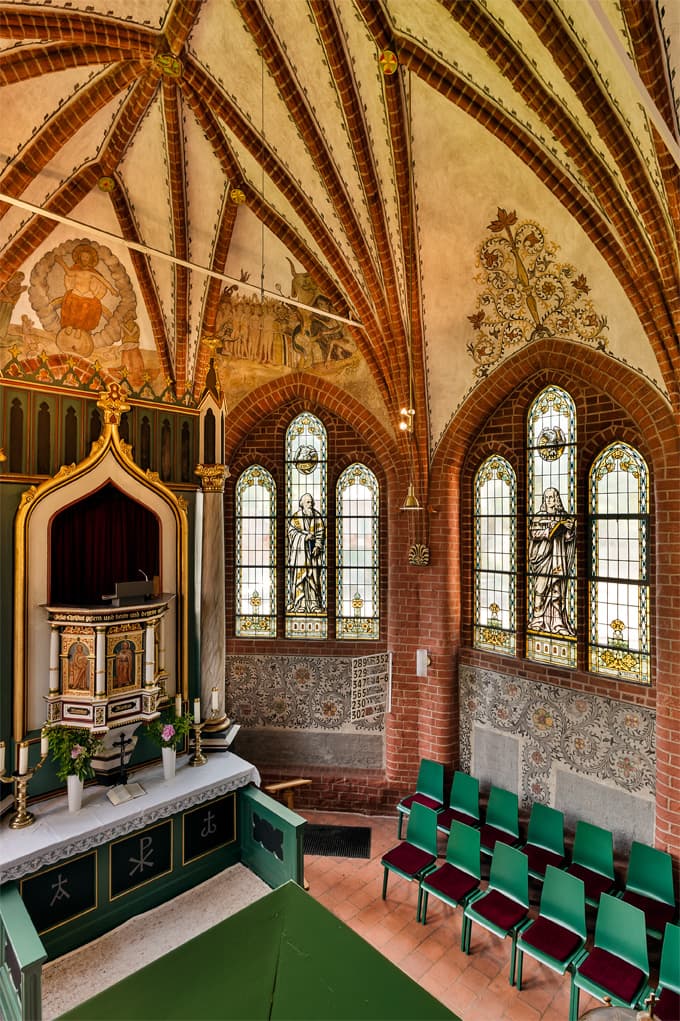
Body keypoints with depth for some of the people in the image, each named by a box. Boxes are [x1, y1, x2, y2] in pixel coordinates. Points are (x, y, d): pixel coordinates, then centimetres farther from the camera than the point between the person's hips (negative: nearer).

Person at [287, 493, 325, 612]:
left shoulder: (317, 516, 9)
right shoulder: (296, 516, 3)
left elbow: (321, 533, 7)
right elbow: (291, 531, -2)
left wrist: (317, 546, -6)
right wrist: (304, 537, -16)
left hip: (313, 550, 2)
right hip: (299, 549, -2)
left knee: (314, 575, -1)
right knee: (299, 575, -5)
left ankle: (314, 603, 4)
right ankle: (300, 604, 0)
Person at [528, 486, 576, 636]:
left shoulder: (564, 516, 9)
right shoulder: (538, 516, 6)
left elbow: (568, 538, 6)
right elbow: (534, 533, -7)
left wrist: (570, 528, -14)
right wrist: (554, 528, -14)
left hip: (559, 557, 1)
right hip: (542, 556, -1)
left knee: (558, 589, 1)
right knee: (540, 588, -2)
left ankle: (558, 622, 6)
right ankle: (538, 620, 5)